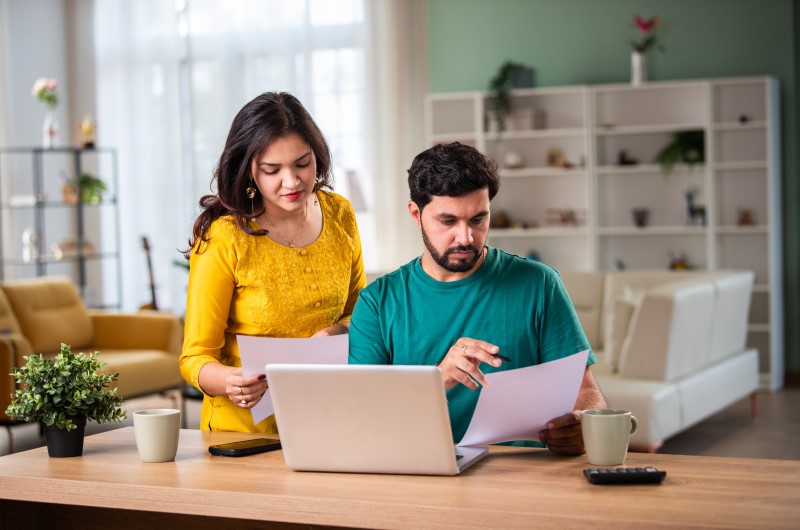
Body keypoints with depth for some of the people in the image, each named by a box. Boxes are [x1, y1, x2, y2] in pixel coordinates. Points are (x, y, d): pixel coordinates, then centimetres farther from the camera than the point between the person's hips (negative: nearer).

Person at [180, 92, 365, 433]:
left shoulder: (339, 214, 3)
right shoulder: (223, 238, -12)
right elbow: (196, 357, -9)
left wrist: (338, 332, -4)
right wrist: (229, 382, -30)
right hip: (245, 428, -4)